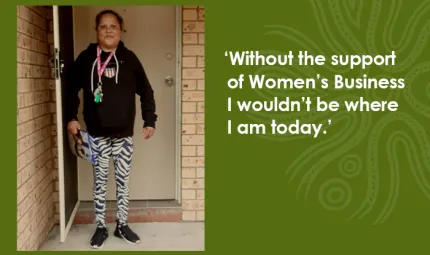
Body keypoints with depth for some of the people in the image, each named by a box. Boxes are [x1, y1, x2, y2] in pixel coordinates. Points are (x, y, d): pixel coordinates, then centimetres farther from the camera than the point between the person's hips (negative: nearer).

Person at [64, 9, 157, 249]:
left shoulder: (129, 58, -1)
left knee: (123, 181, 9)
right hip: (97, 134, 0)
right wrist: (71, 117, 0)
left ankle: (122, 225, 25)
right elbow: (71, 88, 9)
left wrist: (150, 121, 0)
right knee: (100, 181, 9)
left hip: (124, 134, 0)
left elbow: (146, 92, 5)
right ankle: (101, 228, 23)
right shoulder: (86, 58, 0)